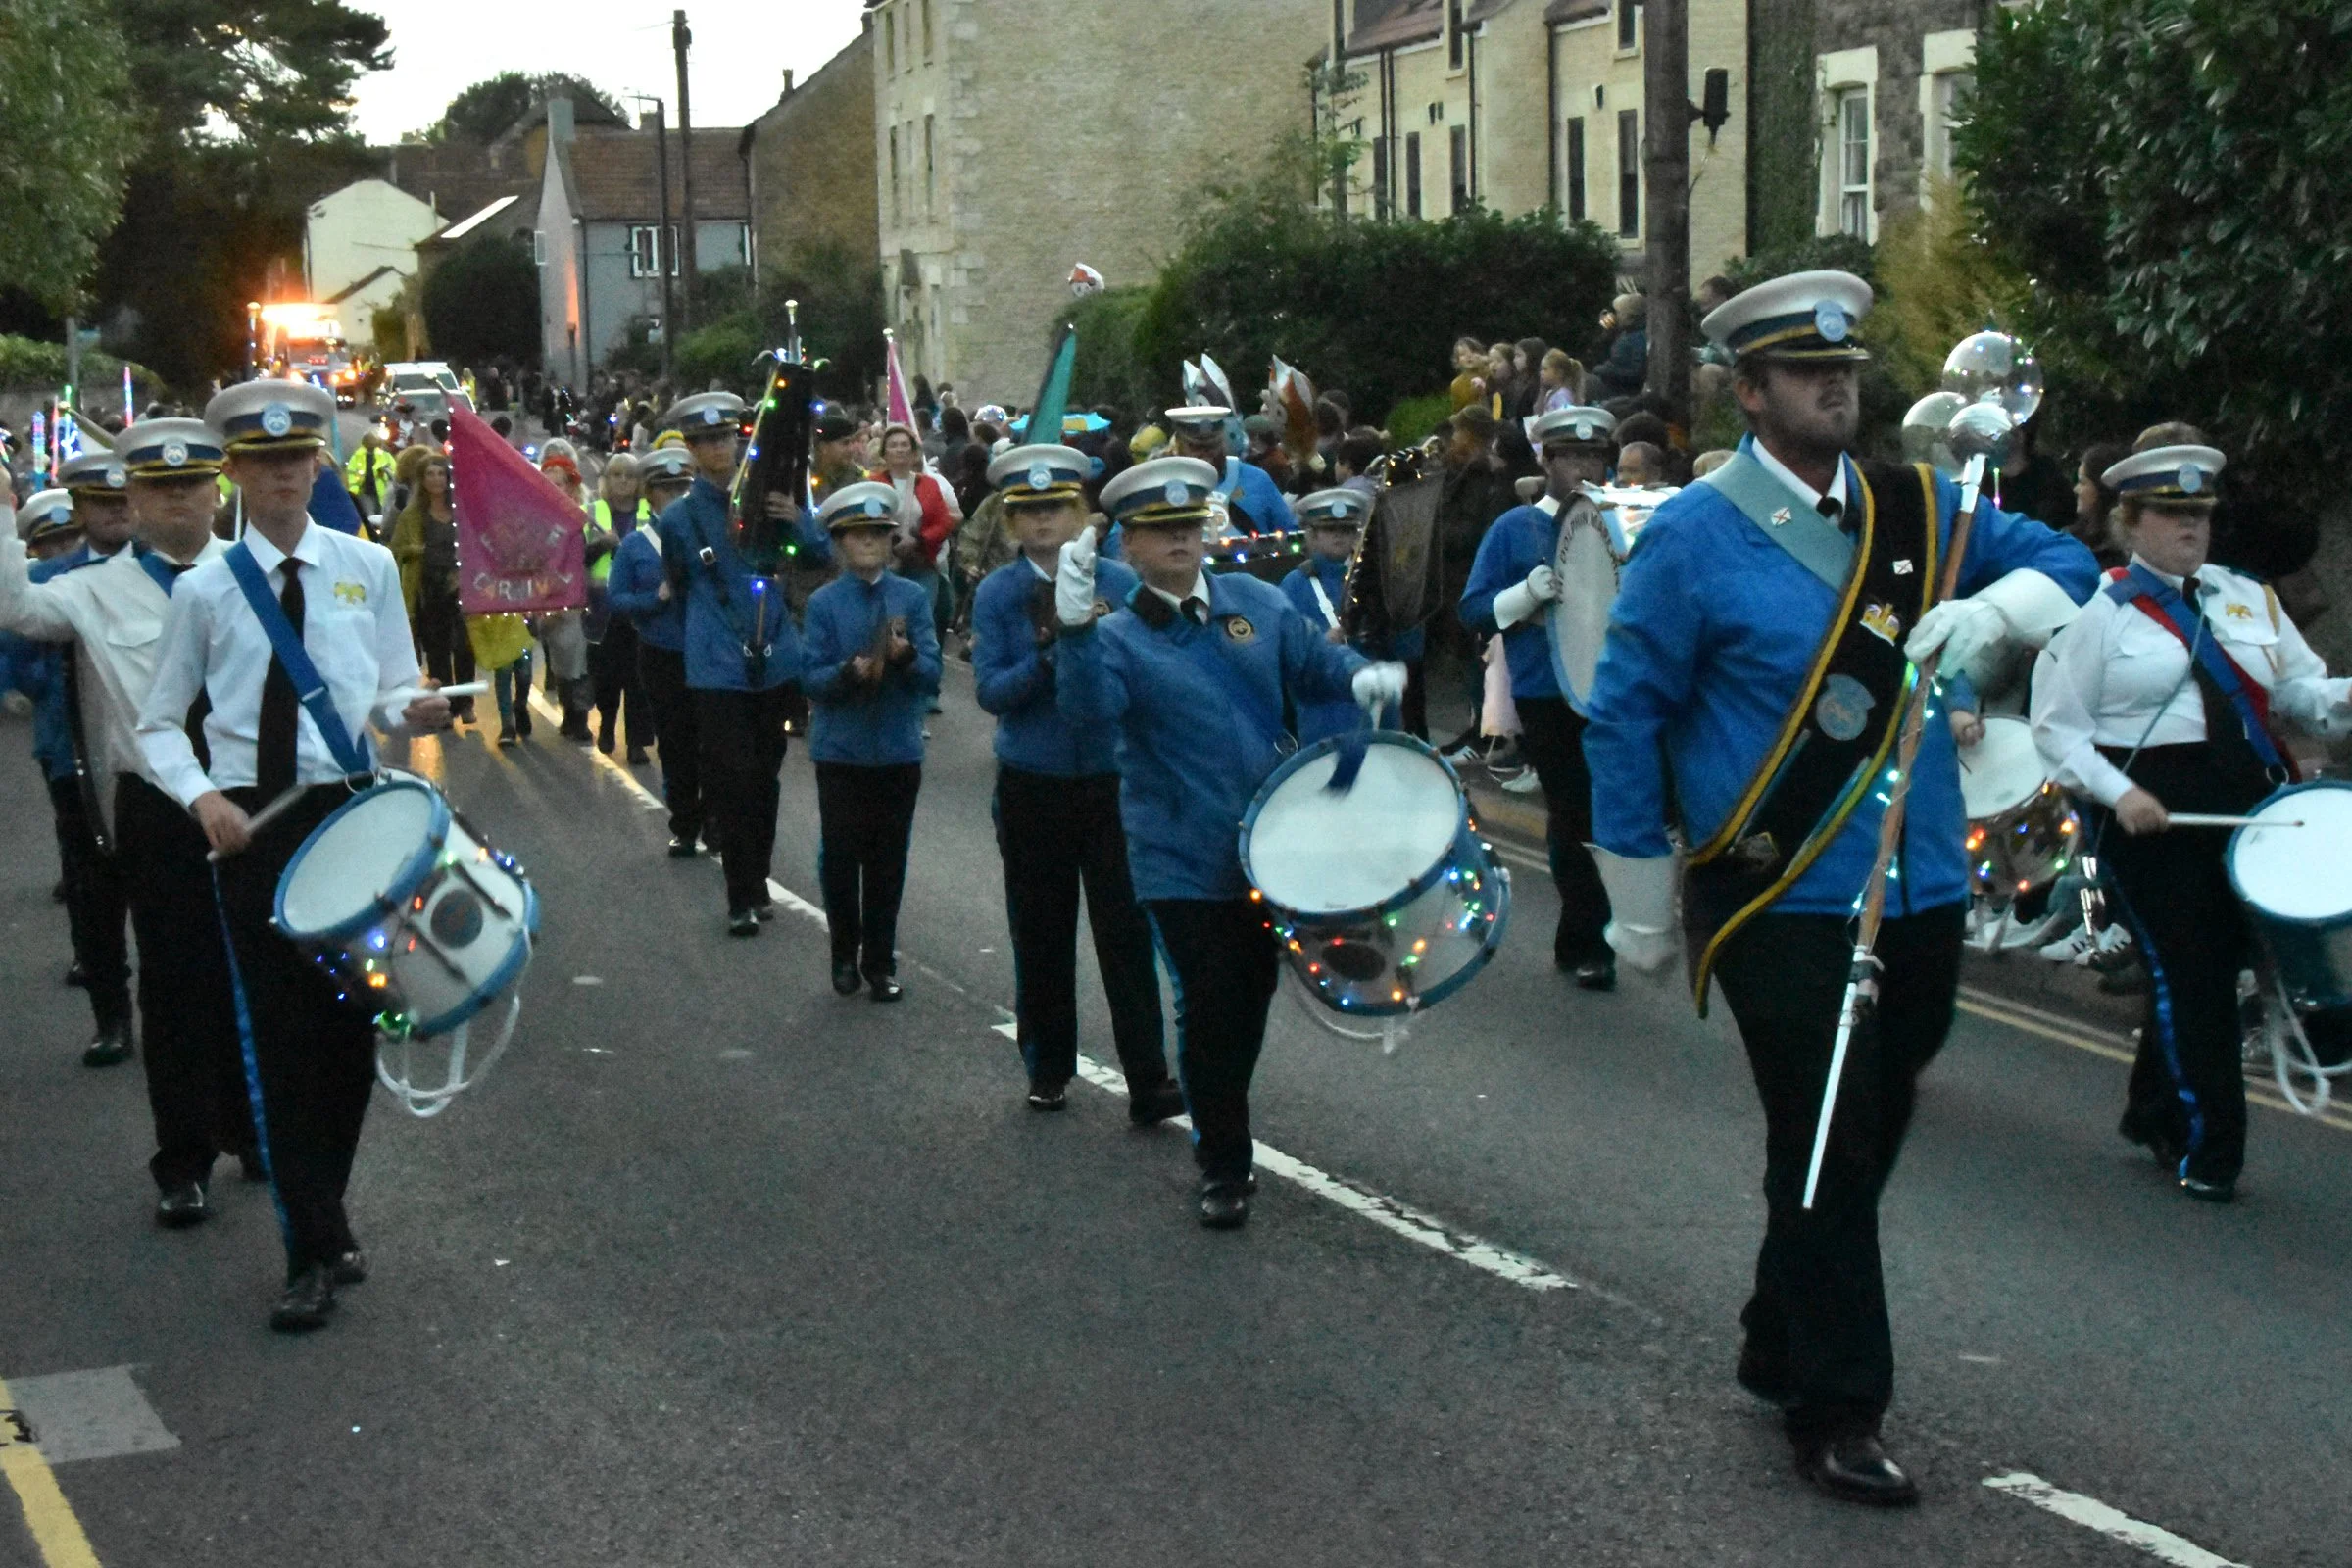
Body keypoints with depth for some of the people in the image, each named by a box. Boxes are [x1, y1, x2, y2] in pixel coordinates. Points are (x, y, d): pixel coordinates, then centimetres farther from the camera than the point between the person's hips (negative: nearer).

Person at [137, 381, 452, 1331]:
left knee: (351, 1026, 7)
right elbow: (158, 725, 6)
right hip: (251, 826, -2)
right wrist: (203, 796, -12)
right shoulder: (205, 590, 0)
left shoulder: (369, 567, 3)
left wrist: (414, 710, -16)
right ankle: (314, 1252, 4)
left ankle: (324, 1210, 29)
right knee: (280, 1036, -3)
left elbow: (390, 694, 8)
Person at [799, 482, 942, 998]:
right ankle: (845, 956, 24)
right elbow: (811, 679, -5)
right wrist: (849, 671, -24)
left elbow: (932, 676, -3)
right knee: (840, 857, 5)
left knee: (889, 860, 7)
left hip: (898, 750, 1)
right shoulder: (824, 603, -1)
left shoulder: (913, 597, 1)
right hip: (840, 751, -1)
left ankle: (880, 963, 19)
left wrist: (906, 656, -24)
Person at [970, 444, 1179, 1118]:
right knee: (1041, 934, 8)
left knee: (1126, 931, -3)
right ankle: (1048, 1070, 23)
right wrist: (1051, 655, -22)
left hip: (1111, 779, 0)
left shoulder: (1119, 582, 1)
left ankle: (1149, 1080, 0)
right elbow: (990, 691, -7)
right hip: (1032, 785, 0)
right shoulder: (996, 593, 0)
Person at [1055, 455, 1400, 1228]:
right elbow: (1091, 708, -25)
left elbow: (1313, 661, 10)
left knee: (1252, 999, 17)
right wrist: (1075, 628, -41)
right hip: (1183, 864, -4)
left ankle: (1222, 1118, 40)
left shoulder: (1257, 602, 5)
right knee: (1210, 1009, -5)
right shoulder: (1119, 639, -7)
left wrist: (1360, 676, -12)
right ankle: (1222, 1164, 10)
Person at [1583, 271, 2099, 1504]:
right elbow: (1624, 716, -6)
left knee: (1864, 1144, 17)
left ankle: (1779, 1348, 35)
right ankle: (1834, 1412, 12)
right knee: (1825, 1157, -1)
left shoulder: (1916, 510, 7)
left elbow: (2063, 560, 13)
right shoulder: (1694, 538, -10)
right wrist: (1641, 904, -3)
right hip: (1785, 913, -6)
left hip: (1920, 899, 6)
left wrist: (1992, 609, -11)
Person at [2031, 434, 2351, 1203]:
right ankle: (2206, 1152, 7)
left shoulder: (2247, 599, 13)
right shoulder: (2098, 613, -3)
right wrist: (2116, 792, -17)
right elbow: (2058, 726, -4)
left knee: (2221, 960, 11)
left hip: (2246, 805, 5)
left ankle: (2153, 1109, 31)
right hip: (2151, 814, -5)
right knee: (2187, 973, -3)